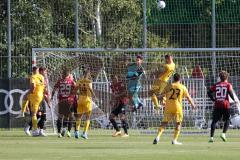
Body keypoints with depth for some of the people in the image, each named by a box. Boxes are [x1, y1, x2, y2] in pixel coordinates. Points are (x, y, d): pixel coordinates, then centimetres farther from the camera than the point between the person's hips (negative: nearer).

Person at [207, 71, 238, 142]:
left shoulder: (216, 85, 9)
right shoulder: (228, 85, 1)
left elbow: (209, 92, 3)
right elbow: (230, 93, -12)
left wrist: (213, 99, 13)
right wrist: (234, 100, 3)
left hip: (217, 105, 2)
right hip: (225, 105, -2)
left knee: (214, 121, 2)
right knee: (227, 120, 14)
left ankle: (211, 137, -5)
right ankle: (223, 134, -3)